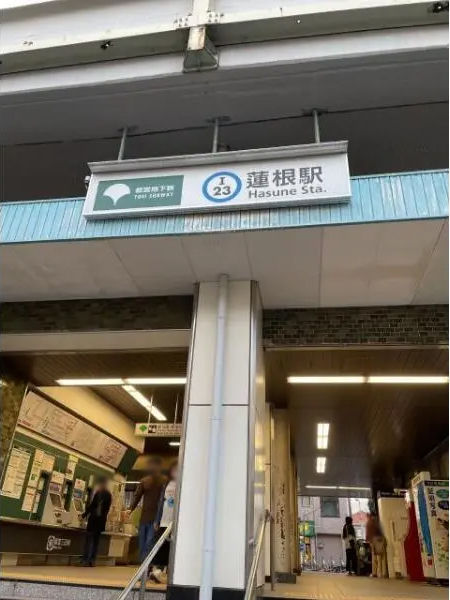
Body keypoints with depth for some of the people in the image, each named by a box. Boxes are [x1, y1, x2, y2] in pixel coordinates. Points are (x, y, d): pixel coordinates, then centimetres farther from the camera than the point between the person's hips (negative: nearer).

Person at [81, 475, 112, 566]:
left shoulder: (98, 493, -13)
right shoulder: (109, 495, 5)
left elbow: (92, 505, -12)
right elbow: (107, 508, 11)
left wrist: (84, 515, -1)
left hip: (94, 518, -6)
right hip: (102, 520, 6)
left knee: (89, 539, 2)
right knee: (96, 540, 12)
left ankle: (86, 560, -2)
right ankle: (92, 560, 12)